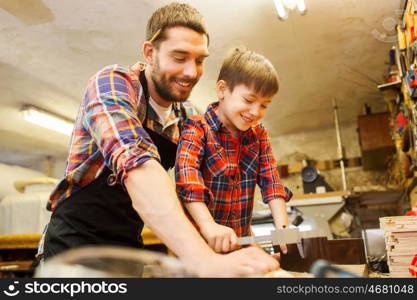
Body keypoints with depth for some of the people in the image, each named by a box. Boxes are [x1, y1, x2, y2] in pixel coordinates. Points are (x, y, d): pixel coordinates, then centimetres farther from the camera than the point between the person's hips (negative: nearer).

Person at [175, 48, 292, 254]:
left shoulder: (259, 135, 9)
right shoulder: (197, 129, -8)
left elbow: (270, 179, 1)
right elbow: (187, 175, -23)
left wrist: (282, 227, -13)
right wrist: (209, 226, -36)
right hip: (200, 238, -4)